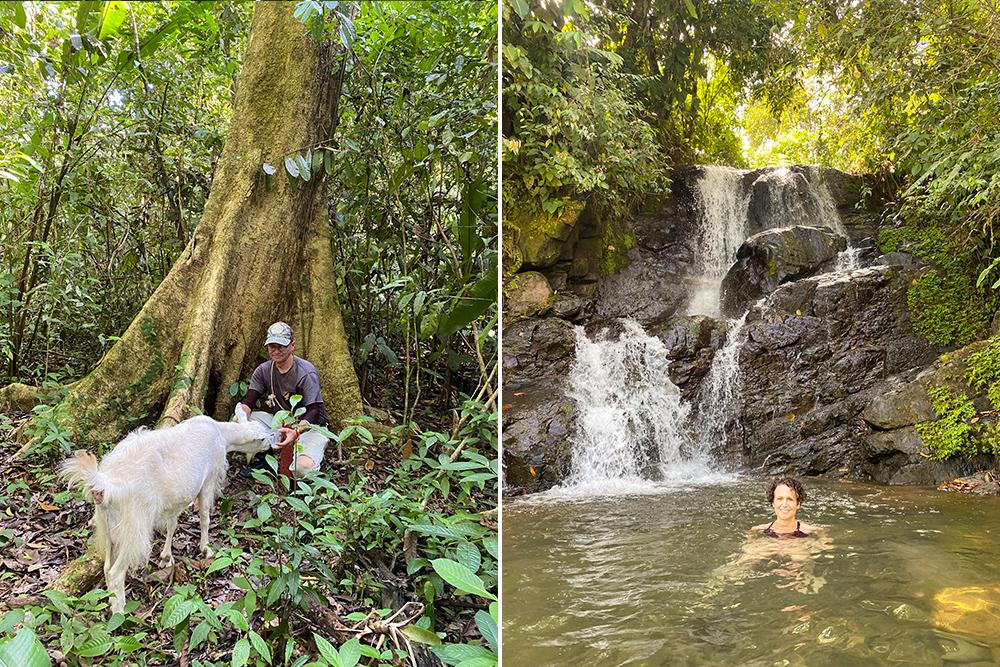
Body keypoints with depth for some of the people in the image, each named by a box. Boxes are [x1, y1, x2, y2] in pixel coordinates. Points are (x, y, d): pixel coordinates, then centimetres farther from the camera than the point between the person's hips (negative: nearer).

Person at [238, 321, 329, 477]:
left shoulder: (307, 373, -17)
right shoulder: (263, 371, 1)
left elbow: (313, 411, -23)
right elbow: (248, 401, -4)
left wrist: (296, 432, -44)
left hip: (309, 426, -5)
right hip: (278, 420, 5)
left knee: (304, 467, -33)